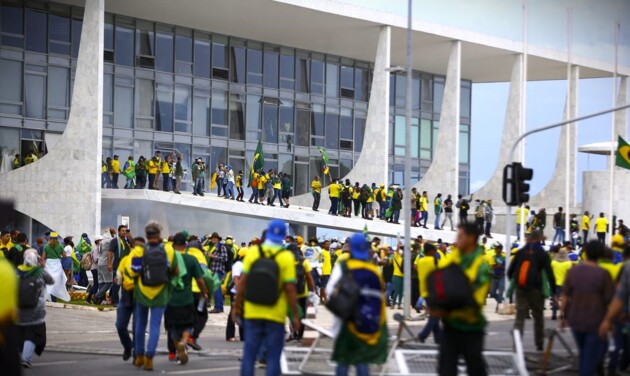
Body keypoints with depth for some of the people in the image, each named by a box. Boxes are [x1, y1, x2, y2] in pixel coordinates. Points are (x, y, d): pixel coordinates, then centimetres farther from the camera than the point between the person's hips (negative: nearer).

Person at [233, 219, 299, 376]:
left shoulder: (252, 252, -2)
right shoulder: (286, 257, -8)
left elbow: (242, 282, -2)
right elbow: (290, 288, -11)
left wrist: (237, 307, 8)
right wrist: (295, 315, -3)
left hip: (252, 313, 2)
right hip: (275, 315, -2)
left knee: (249, 354, 8)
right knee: (273, 357, 5)